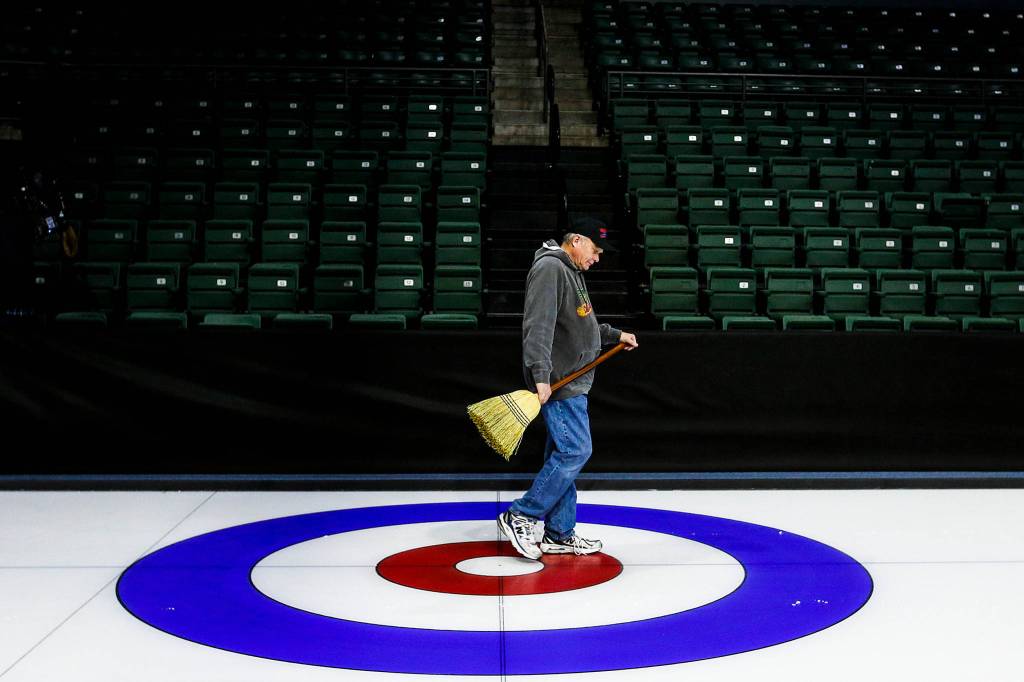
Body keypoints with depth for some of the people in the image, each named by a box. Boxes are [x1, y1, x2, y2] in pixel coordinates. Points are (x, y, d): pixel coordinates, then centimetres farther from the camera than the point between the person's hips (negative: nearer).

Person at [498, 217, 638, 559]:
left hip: (572, 381, 10)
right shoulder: (549, 268, -13)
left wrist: (616, 335, 37)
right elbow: (538, 326, -23)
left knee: (564, 455, 11)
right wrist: (541, 375, -30)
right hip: (558, 383, -10)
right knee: (575, 451, -12)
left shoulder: (571, 271, 21)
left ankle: (559, 535, 17)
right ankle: (519, 517, -4)